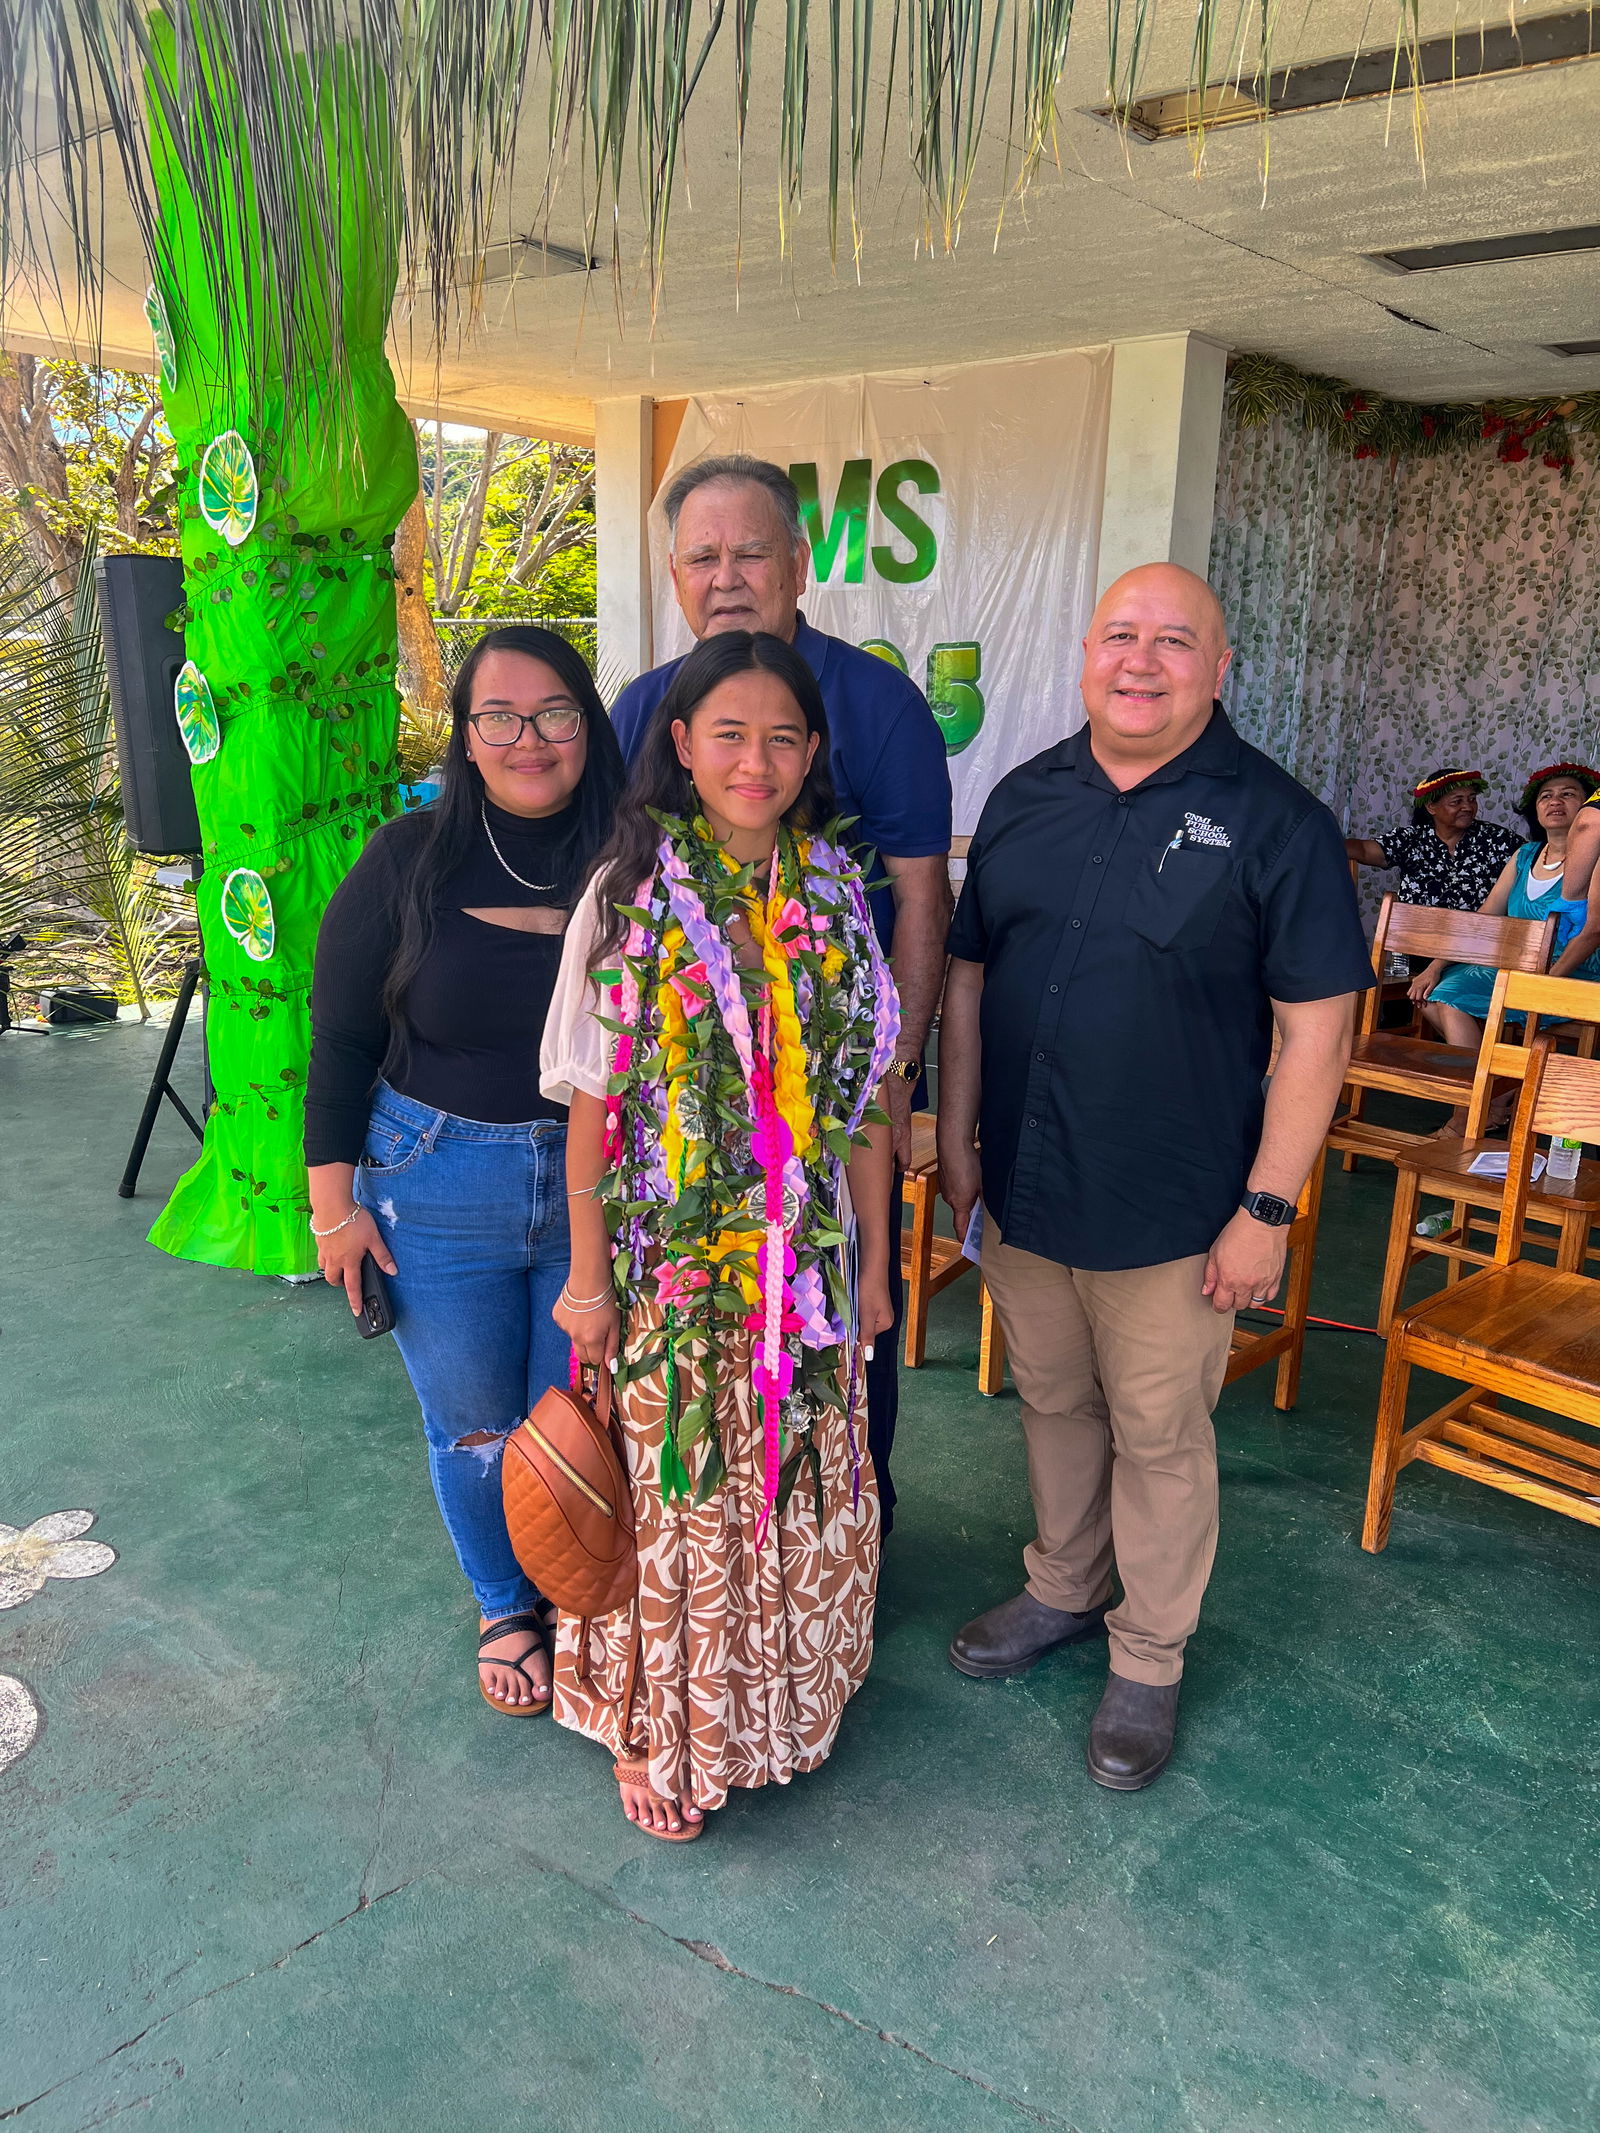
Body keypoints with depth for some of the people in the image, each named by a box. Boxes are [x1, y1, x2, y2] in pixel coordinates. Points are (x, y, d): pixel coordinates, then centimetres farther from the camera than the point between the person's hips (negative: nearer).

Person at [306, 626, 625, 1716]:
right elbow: (341, 1041, -2)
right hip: (438, 1194, 0)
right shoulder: (409, 862, -6)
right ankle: (506, 1609, 40)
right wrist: (334, 1198, -3)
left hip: (597, 1189, 0)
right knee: (472, 1423, 14)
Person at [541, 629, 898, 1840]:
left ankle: (781, 1704, 42)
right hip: (672, 1268, -3)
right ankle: (658, 1733, 34)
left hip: (807, 1266, 3)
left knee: (802, 1493, 16)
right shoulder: (632, 893, -9)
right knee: (675, 1503, 10)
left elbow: (867, 1102, 4)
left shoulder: (835, 899, 1)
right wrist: (588, 1281, -6)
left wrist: (873, 1265, 6)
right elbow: (593, 1104, -7)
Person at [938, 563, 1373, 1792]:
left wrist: (1268, 1207, -14)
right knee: (1053, 1404, 21)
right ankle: (1062, 1594, 44)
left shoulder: (1274, 821, -10)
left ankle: (1150, 1660, 33)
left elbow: (1316, 1030, -11)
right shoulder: (1026, 798, 5)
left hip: (1170, 1214, -4)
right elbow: (970, 973, 10)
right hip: (1021, 1190, 4)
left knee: (1159, 1438, 11)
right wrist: (956, 1135, 8)